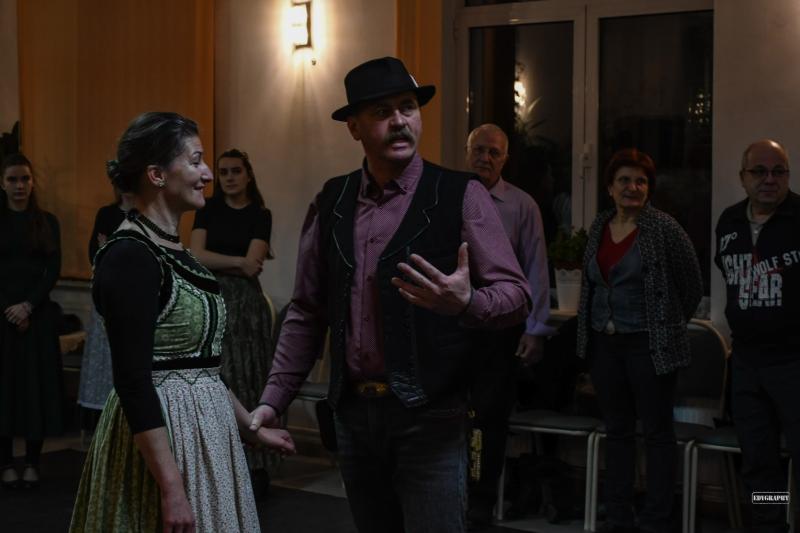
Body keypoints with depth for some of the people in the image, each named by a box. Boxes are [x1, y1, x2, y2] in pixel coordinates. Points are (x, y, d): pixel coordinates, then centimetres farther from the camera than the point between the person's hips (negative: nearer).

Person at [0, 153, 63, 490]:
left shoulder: (47, 222, 6)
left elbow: (54, 269, 0)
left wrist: (29, 305, -12)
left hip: (38, 313, 1)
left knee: (37, 385, 0)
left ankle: (32, 463, 7)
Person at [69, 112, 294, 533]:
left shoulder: (171, 250, 10)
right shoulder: (129, 256, -17)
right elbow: (134, 381, -22)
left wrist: (248, 427, 21)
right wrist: (172, 489, -24)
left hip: (203, 423, 9)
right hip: (159, 429, -9)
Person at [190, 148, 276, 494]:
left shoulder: (260, 215, 3)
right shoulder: (208, 210, 9)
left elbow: (252, 267, -8)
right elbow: (196, 255, -3)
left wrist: (214, 262, -1)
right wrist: (236, 261, -9)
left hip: (244, 303, -2)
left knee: (245, 378, -3)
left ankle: (253, 464, 2)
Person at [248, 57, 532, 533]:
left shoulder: (461, 196, -5)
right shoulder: (331, 201, 7)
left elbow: (516, 295, -7)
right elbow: (307, 312, 12)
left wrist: (466, 302, -28)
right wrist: (273, 401, 7)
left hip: (429, 416, -4)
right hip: (354, 412, 4)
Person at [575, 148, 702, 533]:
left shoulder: (664, 228, -9)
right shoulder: (599, 227, 8)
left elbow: (692, 285, -2)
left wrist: (668, 326, 6)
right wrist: (589, 333, 14)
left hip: (649, 345, -6)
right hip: (604, 343, 6)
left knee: (656, 432, 3)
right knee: (617, 431, 12)